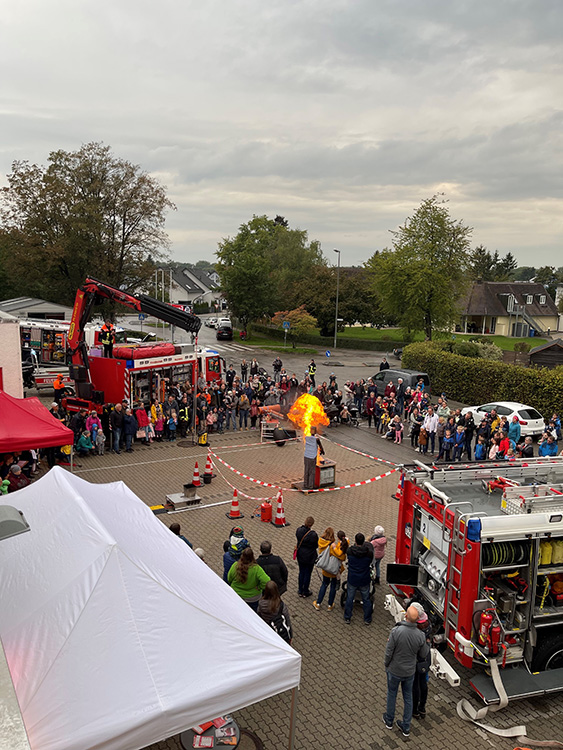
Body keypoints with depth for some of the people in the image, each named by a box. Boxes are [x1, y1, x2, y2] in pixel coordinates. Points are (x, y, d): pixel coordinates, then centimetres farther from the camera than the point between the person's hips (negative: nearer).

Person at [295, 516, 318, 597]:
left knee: (301, 572, 21)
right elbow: (316, 545, -14)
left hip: (300, 555, 5)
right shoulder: (313, 534, -28)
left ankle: (300, 591, 34)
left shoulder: (299, 530, -14)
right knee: (307, 574, 13)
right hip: (310, 557, -4)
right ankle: (305, 592, 28)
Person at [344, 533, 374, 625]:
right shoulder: (369, 552, -19)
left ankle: (347, 618, 26)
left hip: (352, 579, 0)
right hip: (364, 580, 0)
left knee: (349, 598, 15)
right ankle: (367, 619, 27)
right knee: (366, 599, 16)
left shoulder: (350, 550, -17)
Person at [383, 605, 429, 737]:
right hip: (410, 671, 2)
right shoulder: (420, 635, -20)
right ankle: (406, 727, 33)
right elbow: (423, 655, -4)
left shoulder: (396, 631, -30)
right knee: (408, 697, 21)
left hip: (394, 670, -2)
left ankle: (389, 720, 41)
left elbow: (389, 652, -20)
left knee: (391, 694, 22)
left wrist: (386, 665, -1)